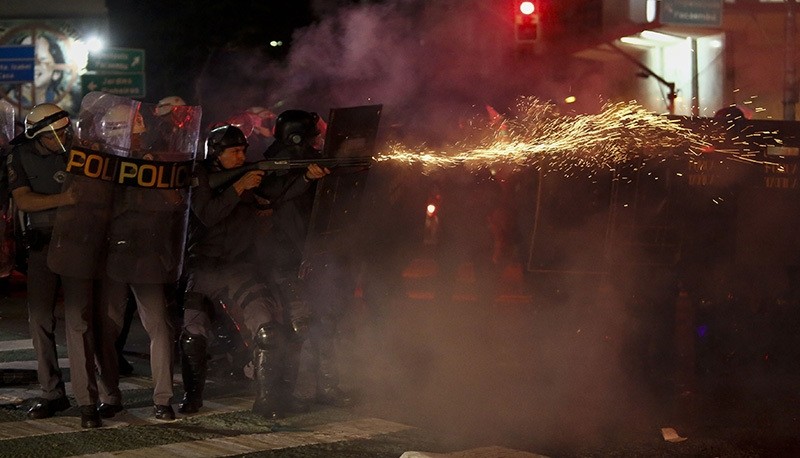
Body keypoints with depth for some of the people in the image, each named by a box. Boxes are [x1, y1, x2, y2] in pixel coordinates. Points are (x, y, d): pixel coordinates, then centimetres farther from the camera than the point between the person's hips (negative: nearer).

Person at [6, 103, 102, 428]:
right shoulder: (22, 156, 1)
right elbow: (22, 200, -9)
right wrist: (63, 199, -22)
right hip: (41, 244, 2)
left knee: (78, 321, -10)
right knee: (40, 320, 4)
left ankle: (86, 400, -10)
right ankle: (52, 394, 16)